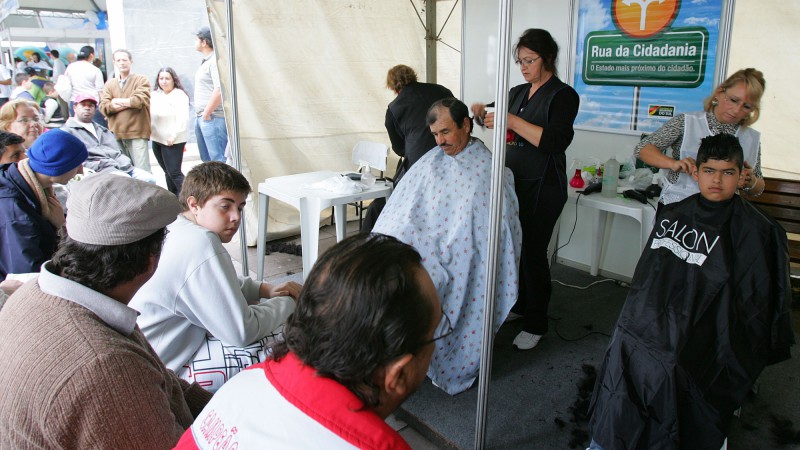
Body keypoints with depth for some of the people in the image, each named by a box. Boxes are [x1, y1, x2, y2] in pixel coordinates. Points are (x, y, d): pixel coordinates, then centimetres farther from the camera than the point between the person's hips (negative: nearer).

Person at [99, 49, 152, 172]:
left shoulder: (141, 80, 6)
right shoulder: (110, 84, 16)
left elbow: (141, 100, -11)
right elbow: (103, 106, 3)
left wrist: (117, 101, -2)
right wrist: (129, 103, -10)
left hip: (137, 133, -4)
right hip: (116, 134, 4)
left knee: (141, 170, -7)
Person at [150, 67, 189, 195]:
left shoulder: (179, 95, -9)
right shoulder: (155, 95, 12)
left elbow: (182, 118, -16)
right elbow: (150, 114, 13)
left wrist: (174, 135, -19)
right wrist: (148, 130, -1)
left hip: (173, 141, -7)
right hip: (157, 140, 7)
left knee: (174, 172, -10)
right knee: (168, 172, 14)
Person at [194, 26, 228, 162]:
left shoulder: (215, 61, -11)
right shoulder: (206, 61, 19)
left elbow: (219, 91, -22)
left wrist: (206, 114, -16)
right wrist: (200, 115, 17)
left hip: (212, 118, -10)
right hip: (202, 118, 10)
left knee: (218, 159, -10)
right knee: (206, 160, 15)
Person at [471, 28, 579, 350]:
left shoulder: (562, 95, -8)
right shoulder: (518, 93, 12)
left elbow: (555, 141, -21)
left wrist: (512, 121, -25)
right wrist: (484, 116, -1)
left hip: (542, 189, -6)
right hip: (513, 181, 6)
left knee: (533, 251, -3)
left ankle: (536, 324, 12)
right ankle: (519, 304, 30)